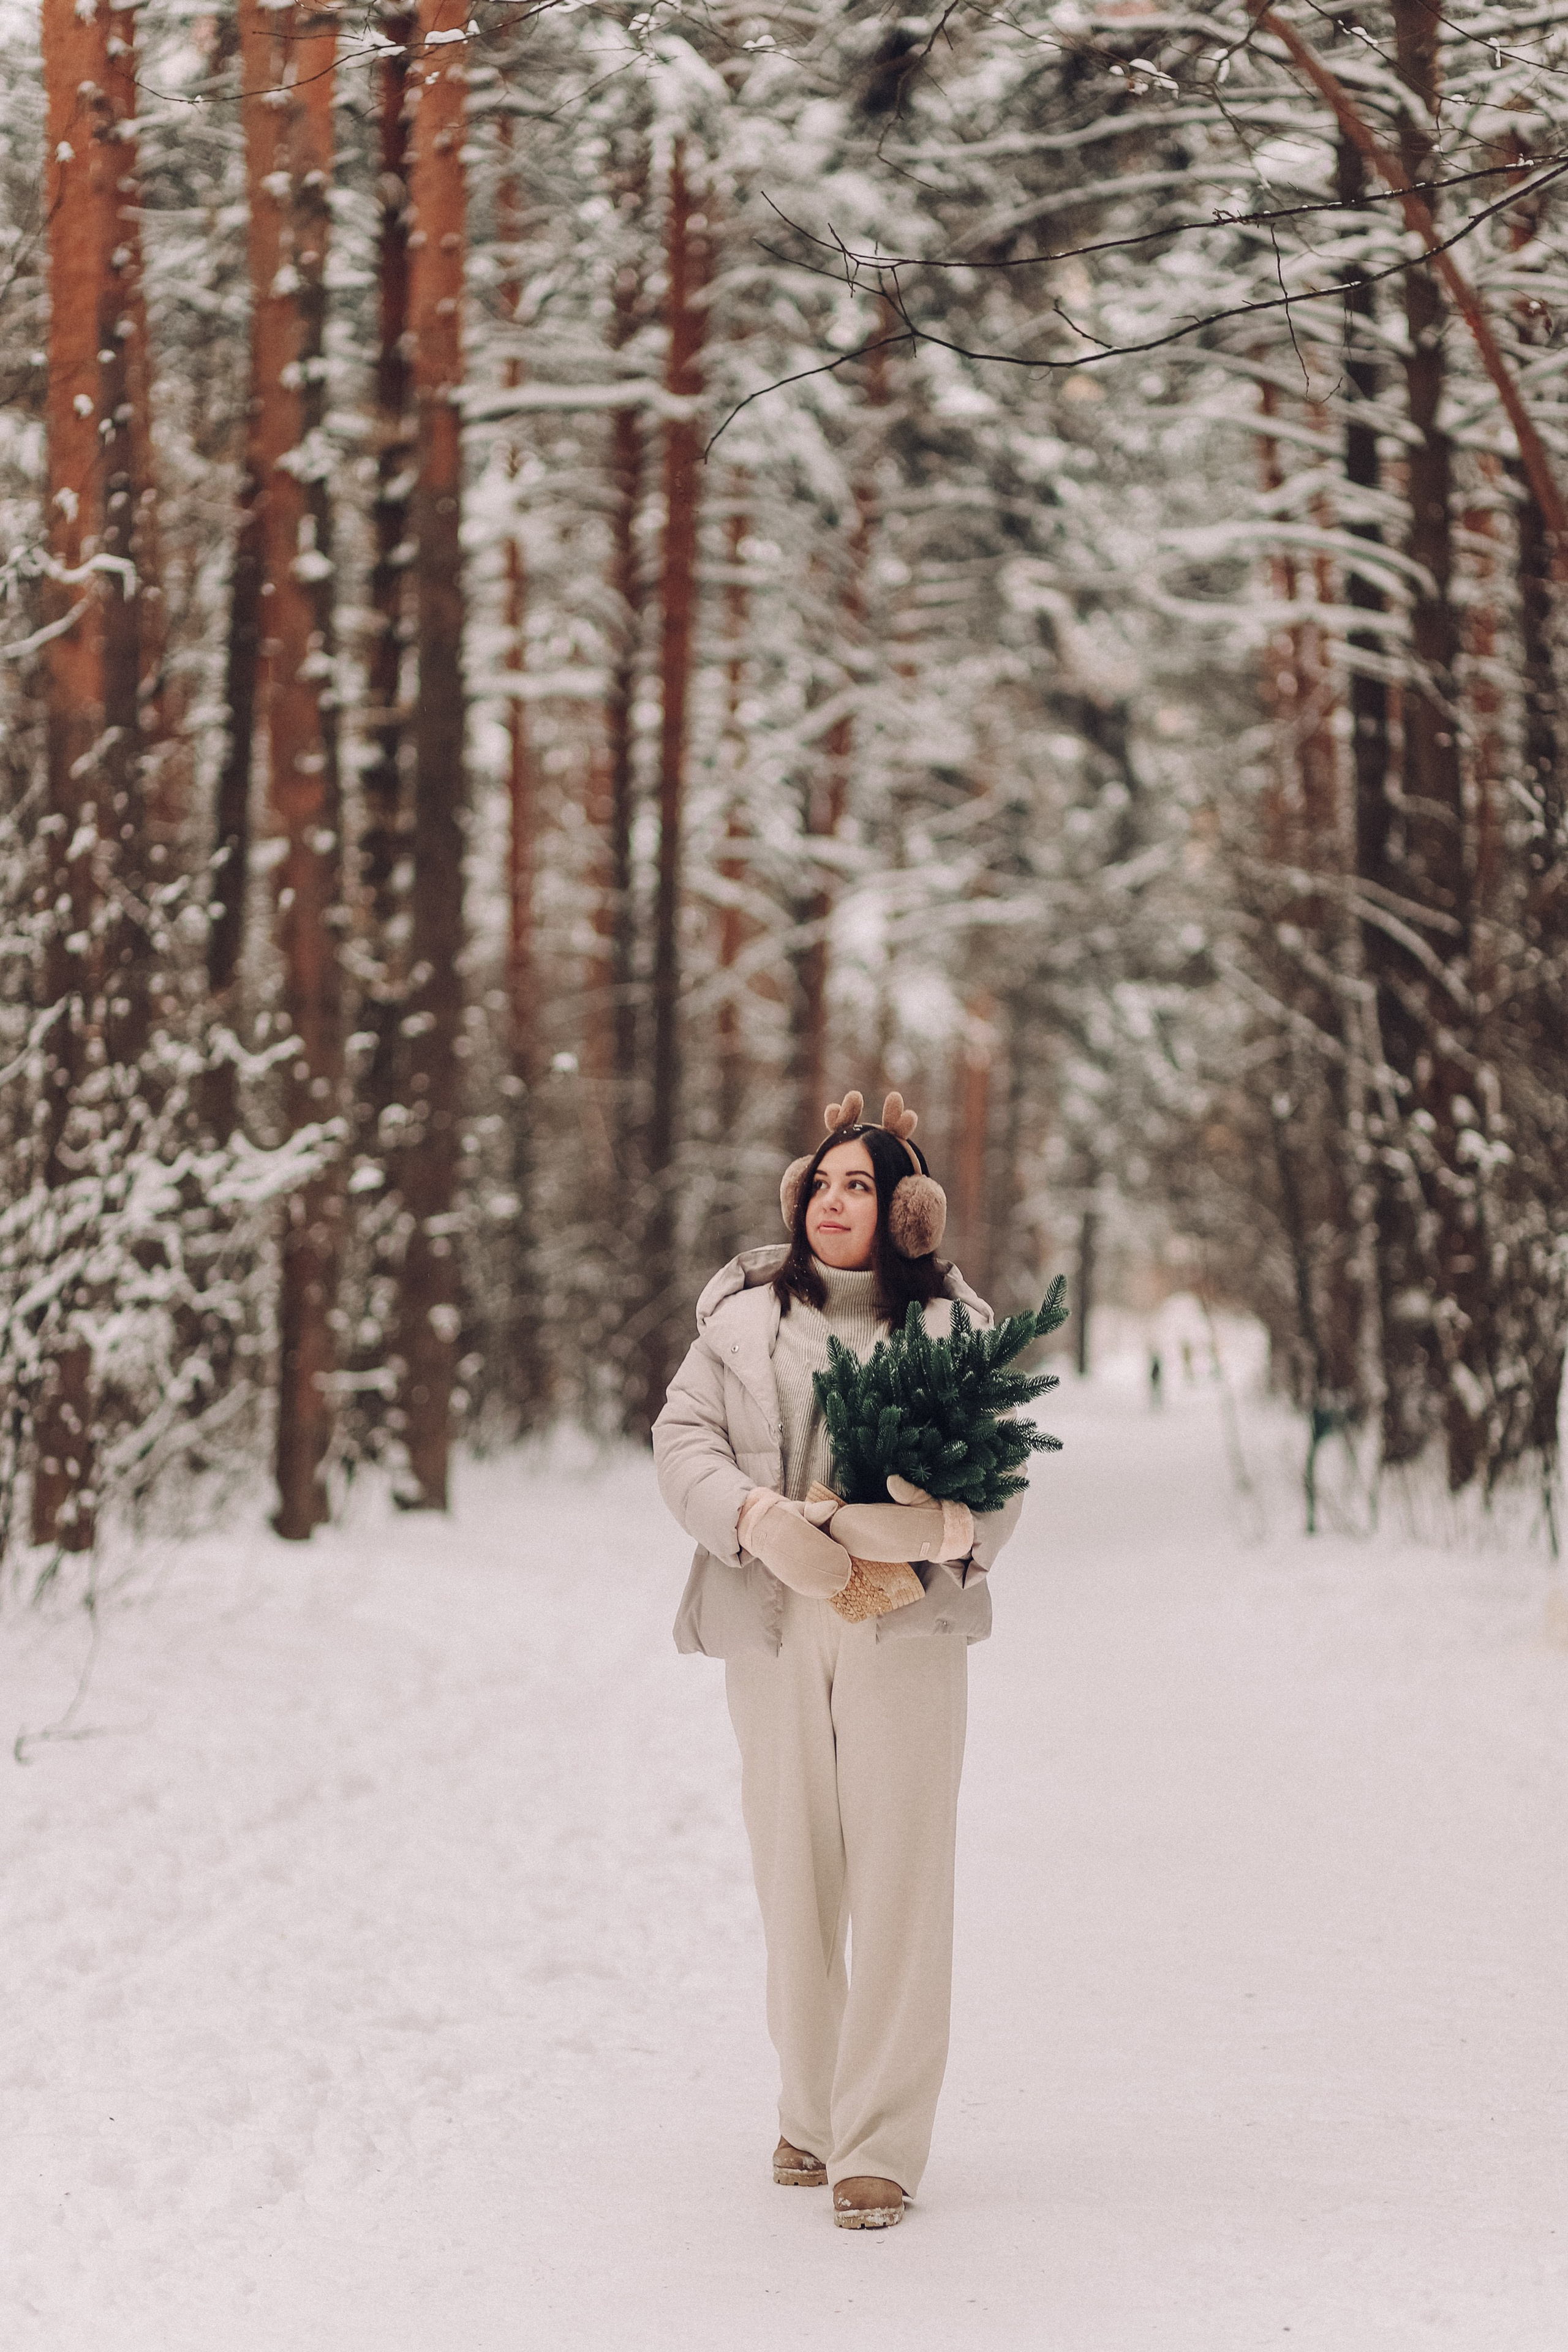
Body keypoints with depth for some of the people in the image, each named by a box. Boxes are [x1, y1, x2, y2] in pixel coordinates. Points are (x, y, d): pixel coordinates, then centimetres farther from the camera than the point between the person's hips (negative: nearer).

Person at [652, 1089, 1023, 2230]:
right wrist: (765, 1521, -17)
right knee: (794, 1877, 6)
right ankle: (811, 2114, 22)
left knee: (898, 1881, -6)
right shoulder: (744, 1314, 10)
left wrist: (933, 1526, -21)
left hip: (907, 1628, -1)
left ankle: (882, 2146, -3)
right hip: (772, 1624, 2)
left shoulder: (950, 1325, 7)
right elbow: (683, 1440, 1)